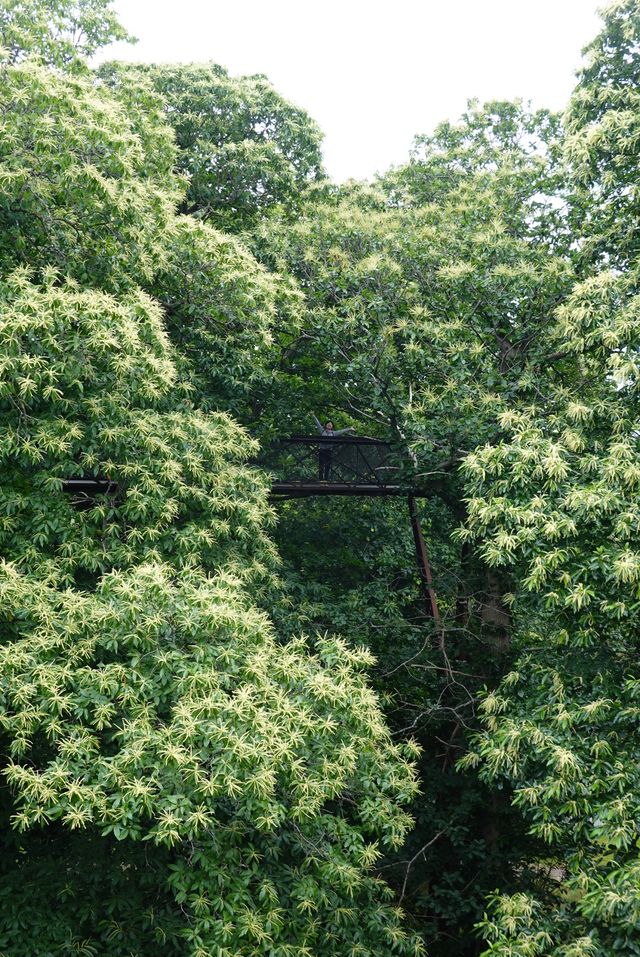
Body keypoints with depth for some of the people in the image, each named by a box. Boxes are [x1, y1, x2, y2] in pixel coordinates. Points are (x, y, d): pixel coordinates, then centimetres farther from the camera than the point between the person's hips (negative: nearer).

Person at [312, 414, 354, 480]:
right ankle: (321, 479, -1)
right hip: (322, 450, -1)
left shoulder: (333, 433, 12)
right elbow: (318, 423, 11)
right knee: (321, 465, -3)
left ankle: (326, 479, 3)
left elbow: (341, 431, 15)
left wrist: (349, 429, 16)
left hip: (329, 450, 1)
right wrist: (313, 415, 12)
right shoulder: (322, 431, 9)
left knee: (328, 466, 0)